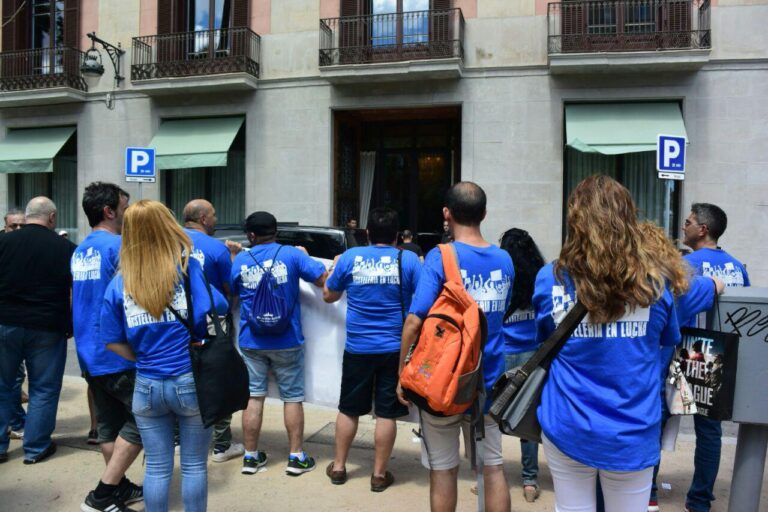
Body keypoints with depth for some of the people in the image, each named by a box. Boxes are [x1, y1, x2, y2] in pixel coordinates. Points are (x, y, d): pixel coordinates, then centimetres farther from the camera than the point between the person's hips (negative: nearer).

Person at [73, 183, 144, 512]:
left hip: (89, 352, 9)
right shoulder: (120, 246, -15)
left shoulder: (79, 251, 13)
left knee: (108, 423, 15)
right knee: (140, 420, 1)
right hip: (118, 351, -9)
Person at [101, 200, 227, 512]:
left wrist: (144, 359, 13)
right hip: (191, 382, -2)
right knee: (194, 465, 12)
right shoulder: (187, 267, -9)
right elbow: (215, 310, -18)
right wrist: (196, 342, 0)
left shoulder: (119, 283, 1)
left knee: (157, 468, 15)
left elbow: (113, 342, 3)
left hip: (146, 386, 3)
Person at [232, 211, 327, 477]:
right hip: (287, 341, -2)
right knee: (292, 397, 9)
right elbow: (324, 279, -9)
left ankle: (251, 456, 18)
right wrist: (305, 256, 8)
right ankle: (296, 457, 16)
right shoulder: (292, 254, -7)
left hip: (251, 342, 2)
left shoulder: (240, 260, 1)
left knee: (253, 396, 10)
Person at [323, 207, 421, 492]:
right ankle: (379, 474, 19)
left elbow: (328, 295, 8)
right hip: (395, 348, -1)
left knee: (349, 409, 16)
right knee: (386, 413, 8)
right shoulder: (409, 259, -6)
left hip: (358, 348, 1)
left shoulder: (350, 257, -3)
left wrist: (335, 268, 26)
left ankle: (338, 467, 28)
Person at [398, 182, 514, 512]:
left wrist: (403, 373, -10)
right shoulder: (504, 260, 1)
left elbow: (415, 321, -20)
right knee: (493, 466, 16)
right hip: (488, 381, 4)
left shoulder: (440, 257, -15)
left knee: (443, 469, 11)